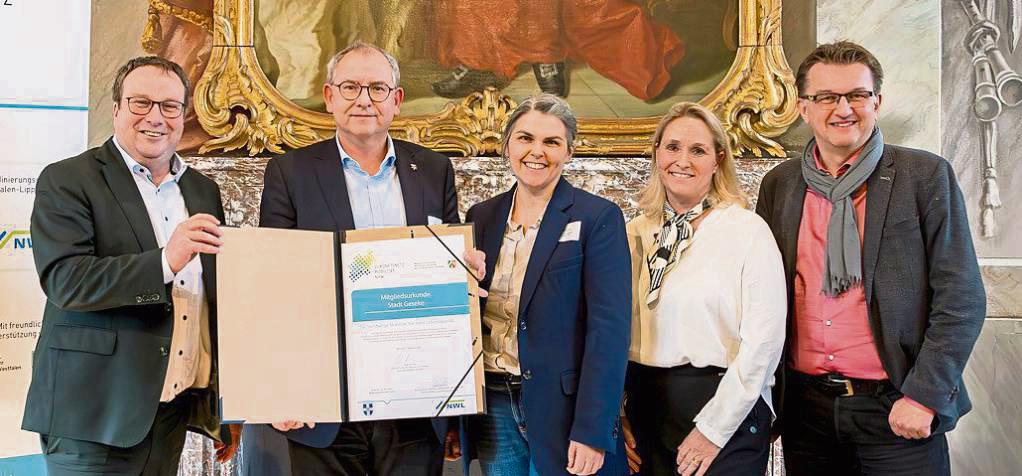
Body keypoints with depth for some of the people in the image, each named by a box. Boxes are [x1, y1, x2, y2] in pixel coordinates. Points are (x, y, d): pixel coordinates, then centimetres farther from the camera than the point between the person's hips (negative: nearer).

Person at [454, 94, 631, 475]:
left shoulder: (598, 218, -7)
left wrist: (592, 431, -18)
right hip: (492, 405, 4)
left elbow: (609, 328, -13)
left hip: (562, 408, -4)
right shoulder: (481, 217, 8)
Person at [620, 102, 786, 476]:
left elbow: (763, 338, -13)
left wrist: (714, 428, -14)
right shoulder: (635, 233, 5)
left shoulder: (748, 230, -7)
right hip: (645, 409, 4)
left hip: (727, 416, -4)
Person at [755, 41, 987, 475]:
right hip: (806, 405, 3)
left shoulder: (927, 175, -4)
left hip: (896, 407, -3)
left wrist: (923, 396, -12)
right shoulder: (777, 184, 5)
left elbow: (961, 297, -6)